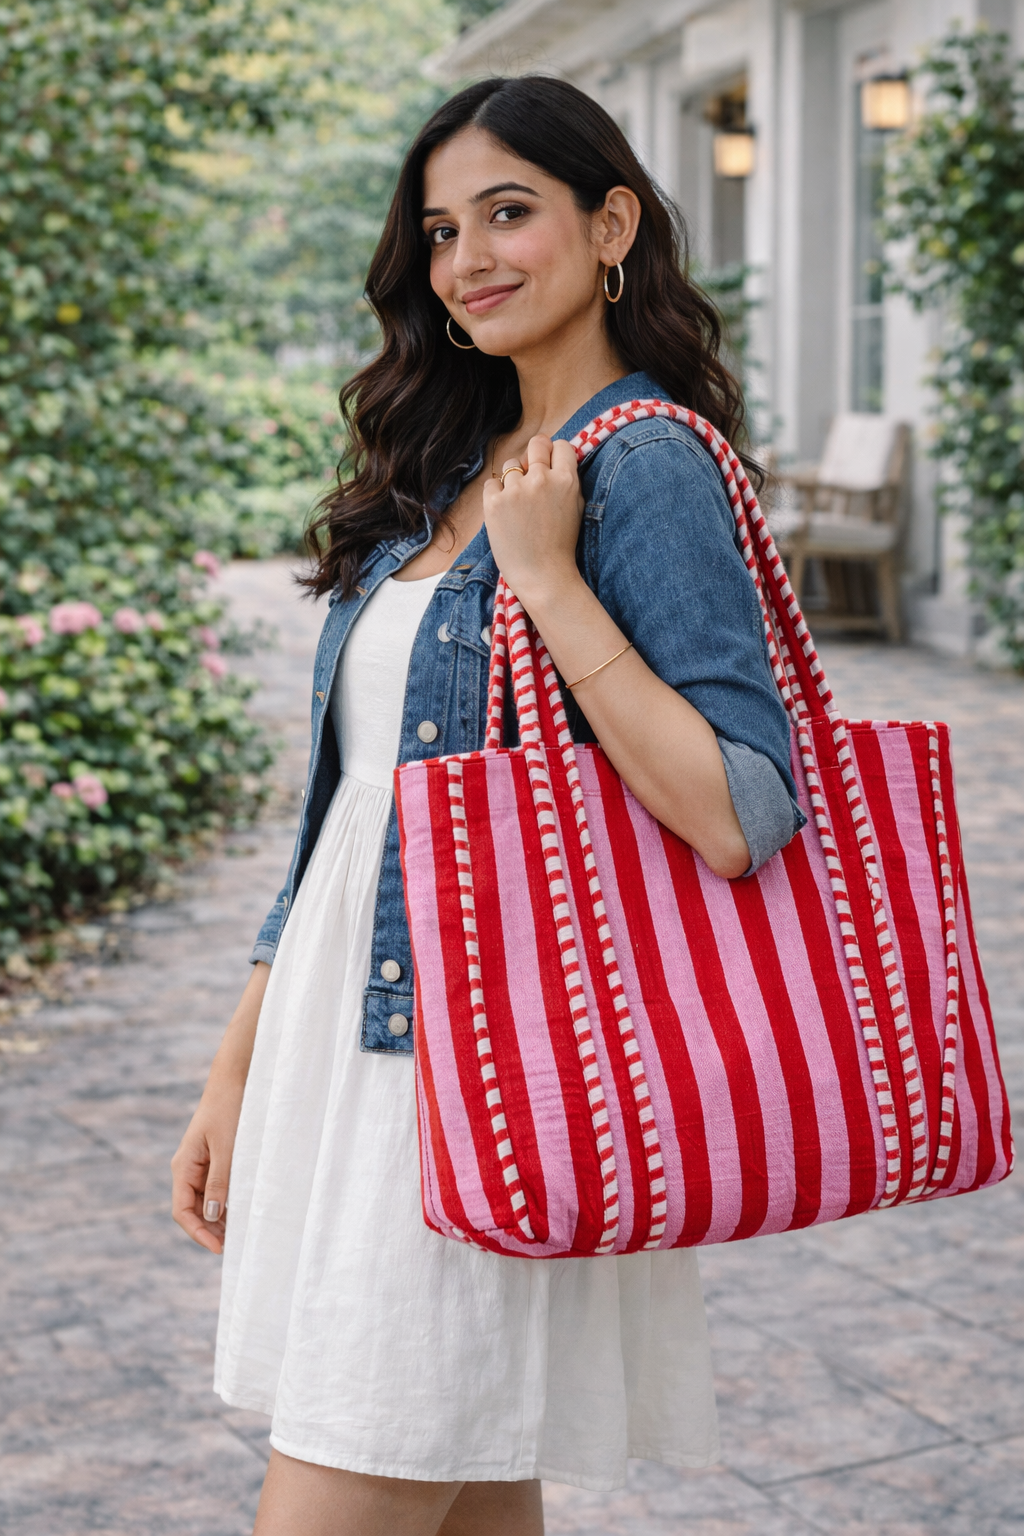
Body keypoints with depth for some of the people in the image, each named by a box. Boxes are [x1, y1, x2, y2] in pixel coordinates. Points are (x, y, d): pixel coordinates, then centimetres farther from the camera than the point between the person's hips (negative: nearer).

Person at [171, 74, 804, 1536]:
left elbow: (741, 820, -21)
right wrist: (237, 1075, 15)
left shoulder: (644, 467, -10)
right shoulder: (449, 472, 13)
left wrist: (545, 576, -20)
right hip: (343, 1054, 8)